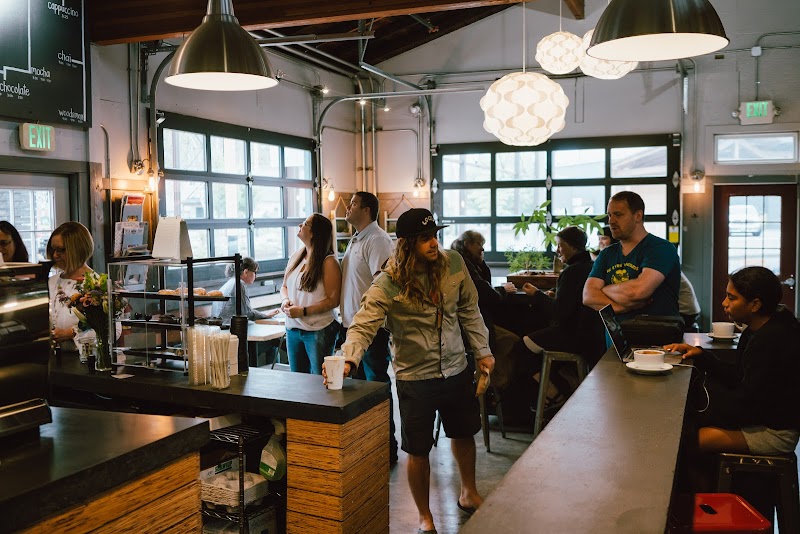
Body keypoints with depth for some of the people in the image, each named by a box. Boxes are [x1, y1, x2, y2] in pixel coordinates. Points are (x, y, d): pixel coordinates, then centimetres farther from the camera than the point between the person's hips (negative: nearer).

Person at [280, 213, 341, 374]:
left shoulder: (328, 262, -12)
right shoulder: (296, 257, 9)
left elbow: (333, 300, -14)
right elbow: (284, 287, 17)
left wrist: (304, 311, -20)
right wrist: (285, 300, -5)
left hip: (319, 331, -7)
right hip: (292, 329, 7)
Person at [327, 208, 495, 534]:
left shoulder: (453, 263, -5)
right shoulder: (388, 284, -19)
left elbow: (469, 310, 6)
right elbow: (363, 326, -26)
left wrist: (482, 350, 8)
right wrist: (348, 361, -44)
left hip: (456, 370, 5)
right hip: (415, 377, -5)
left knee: (464, 433, 23)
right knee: (419, 451, 5)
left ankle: (468, 494, 50)